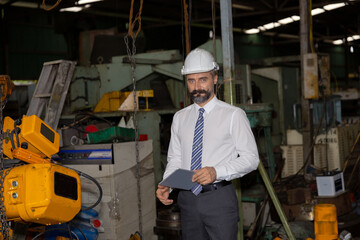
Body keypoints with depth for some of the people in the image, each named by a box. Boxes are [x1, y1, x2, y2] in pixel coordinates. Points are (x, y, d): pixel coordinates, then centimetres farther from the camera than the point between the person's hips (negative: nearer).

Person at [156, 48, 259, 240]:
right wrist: (166, 186, -4)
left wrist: (217, 172, -20)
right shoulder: (180, 118, 13)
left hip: (219, 198, -4)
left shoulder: (233, 115, -2)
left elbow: (250, 158, -5)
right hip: (188, 200, 4)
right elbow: (175, 160, 16)